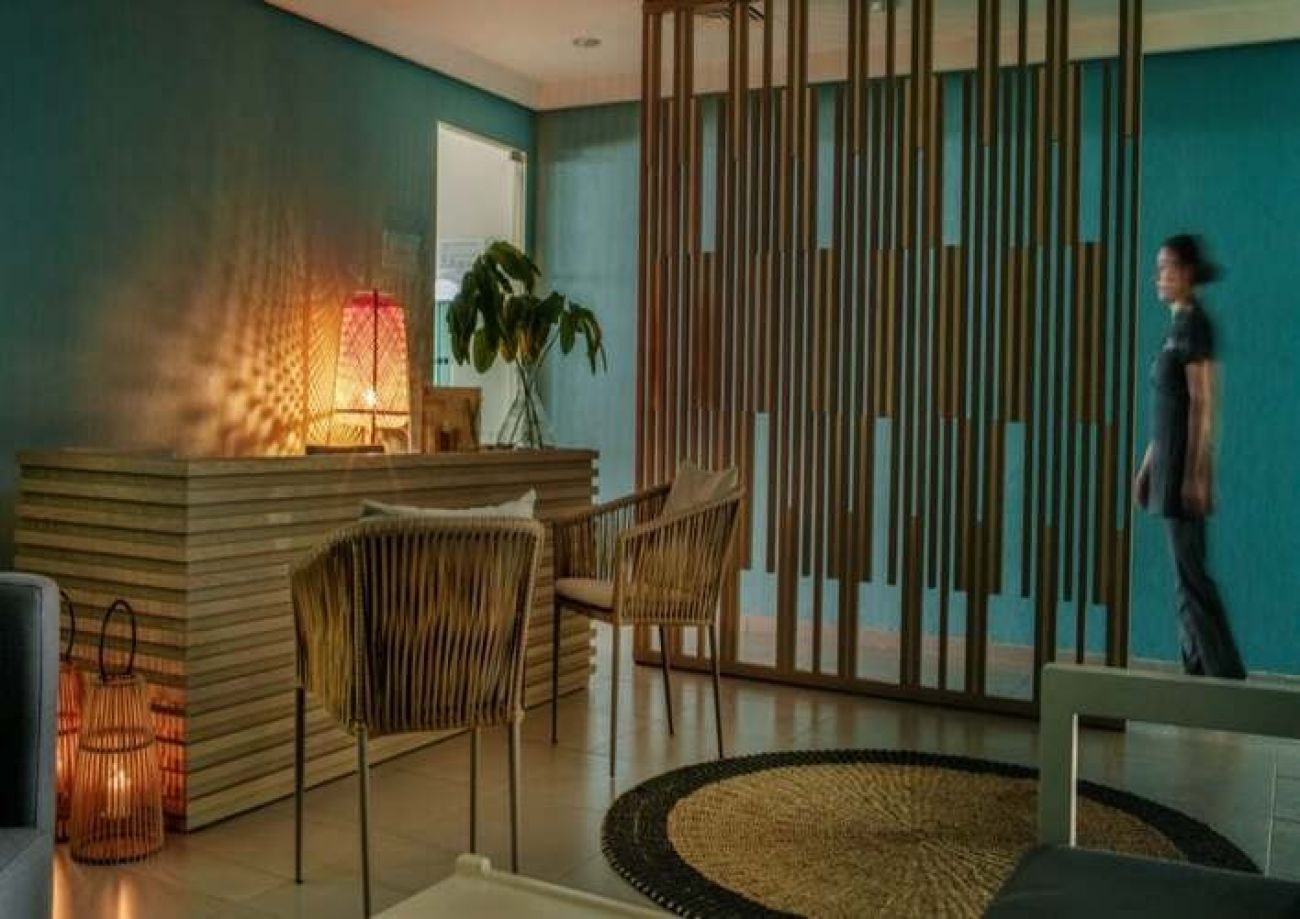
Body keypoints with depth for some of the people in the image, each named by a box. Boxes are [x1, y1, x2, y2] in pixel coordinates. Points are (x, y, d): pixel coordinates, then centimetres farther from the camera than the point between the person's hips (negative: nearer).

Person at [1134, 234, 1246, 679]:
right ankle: (1199, 671, 17)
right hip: (1170, 466, 9)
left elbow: (1202, 404, -16)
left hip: (1185, 465, -9)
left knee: (1191, 575, -6)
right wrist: (1148, 465, 20)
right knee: (1186, 576, 11)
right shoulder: (1177, 325, 16)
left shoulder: (1194, 323, -11)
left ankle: (1227, 676, 0)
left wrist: (1195, 473, -20)